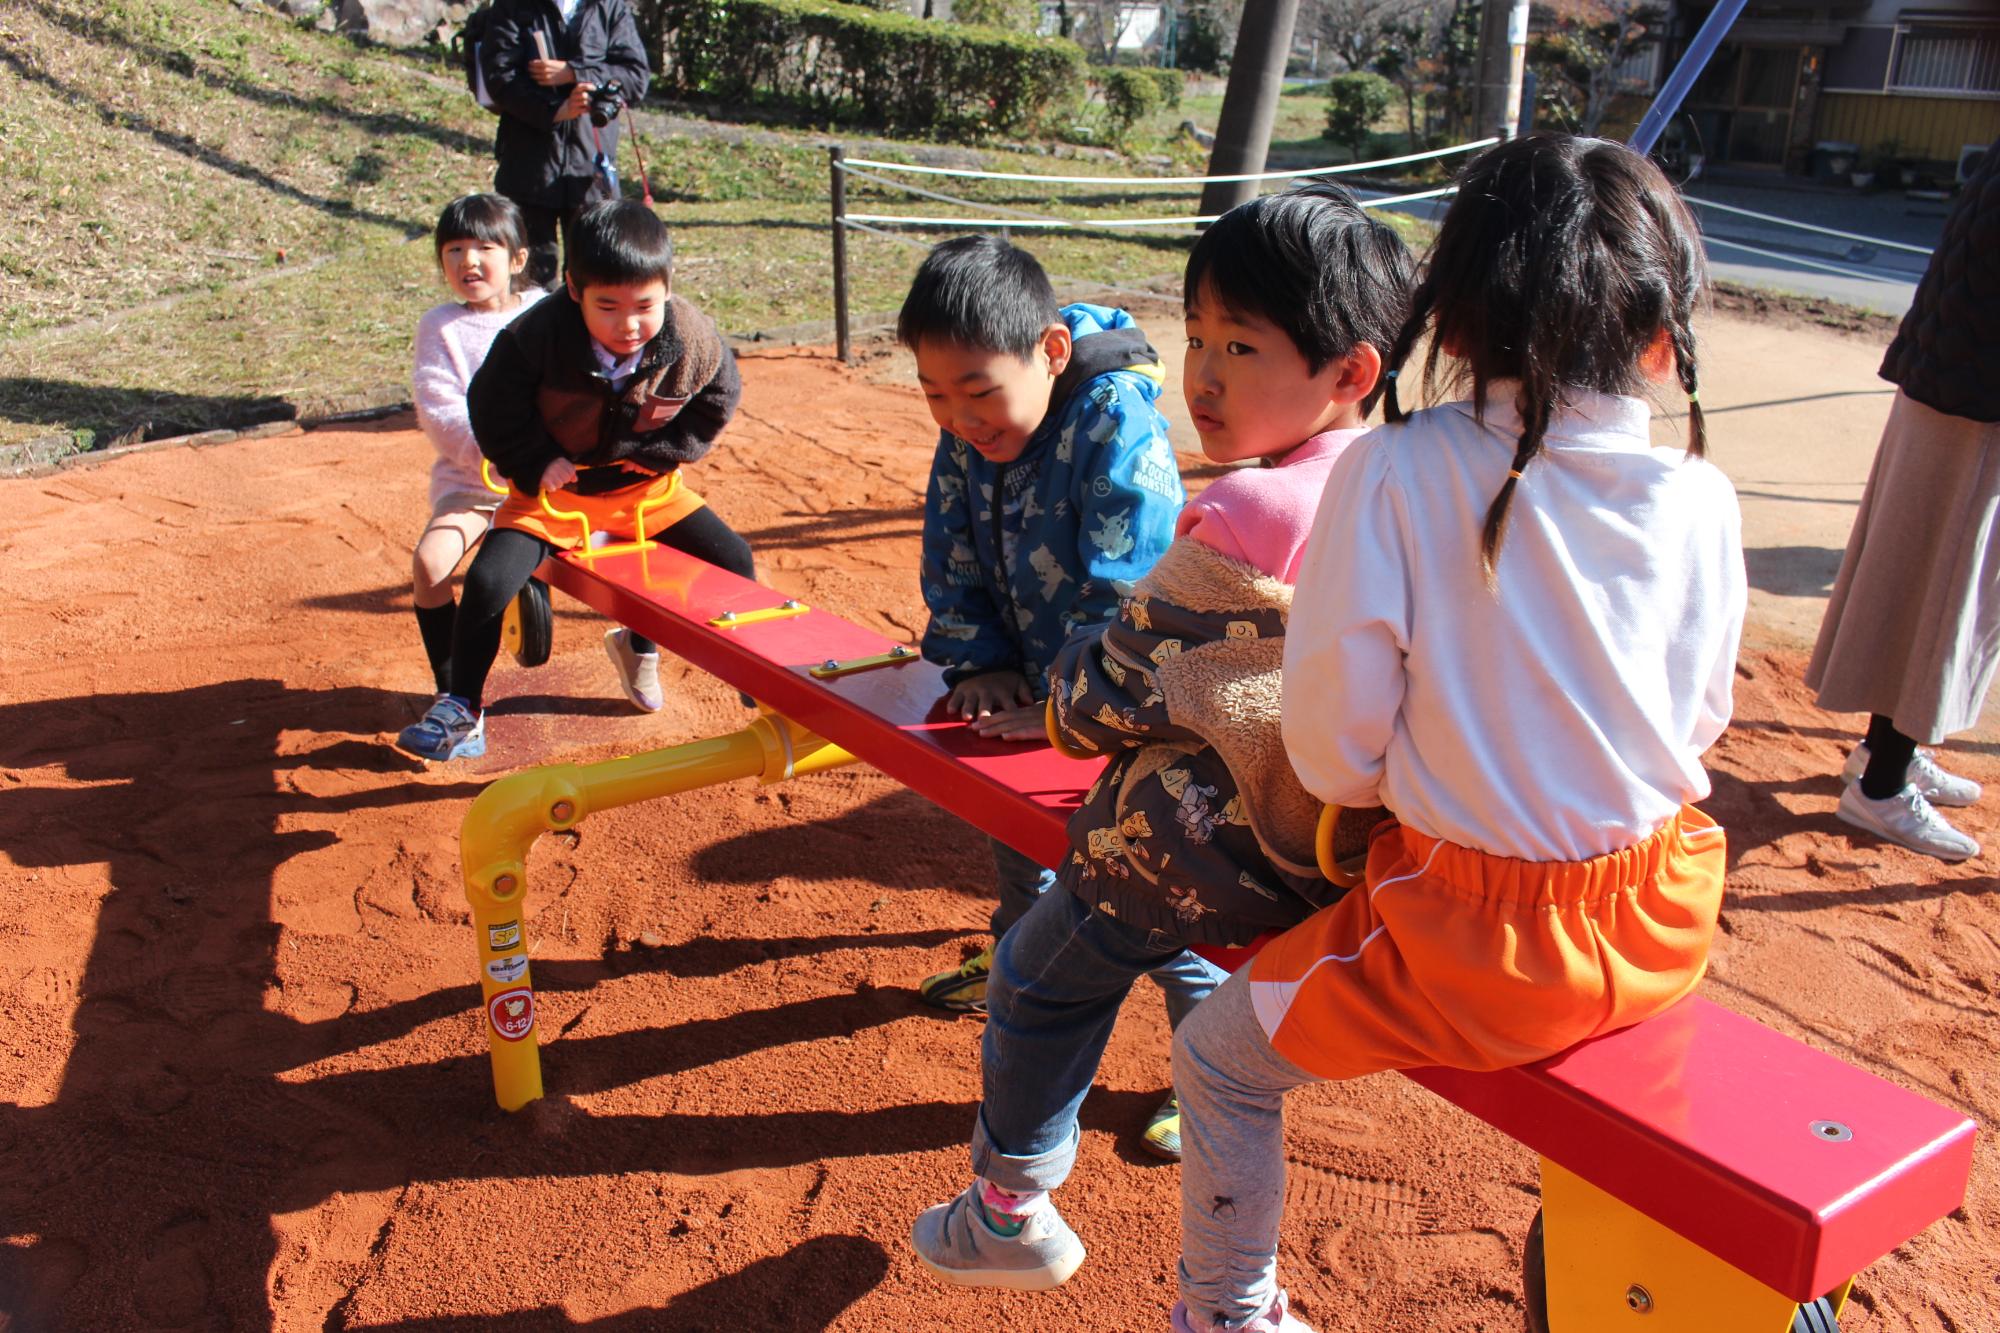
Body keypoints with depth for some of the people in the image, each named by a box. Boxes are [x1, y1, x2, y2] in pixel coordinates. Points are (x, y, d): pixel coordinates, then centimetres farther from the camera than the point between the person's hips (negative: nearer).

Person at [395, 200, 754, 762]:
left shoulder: (693, 341, -19)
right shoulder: (537, 334, -25)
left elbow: (717, 400, 1)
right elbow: (491, 402, -9)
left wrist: (657, 452, -8)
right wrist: (536, 463, -17)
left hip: (646, 488, 3)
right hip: (555, 488, -2)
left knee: (733, 558, -2)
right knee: (488, 579, -20)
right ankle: (462, 711, -1)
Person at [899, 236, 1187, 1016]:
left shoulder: (1117, 422, -28)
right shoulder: (965, 434, -6)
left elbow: (1128, 584, -30)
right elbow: (952, 561, 4)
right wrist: (982, 664, -6)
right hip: (1031, 691, 7)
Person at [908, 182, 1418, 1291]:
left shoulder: (1244, 515, -26)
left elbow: (1127, 680, -17)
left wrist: (1066, 702, 4)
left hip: (1246, 845, -8)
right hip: (1352, 818, 8)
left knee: (1042, 977, 13)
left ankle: (1013, 1210, 31)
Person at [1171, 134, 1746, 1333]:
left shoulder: (1395, 473, -20)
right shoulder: (1700, 499, -6)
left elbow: (1333, 751, -16)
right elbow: (1700, 725, 7)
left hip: (1476, 940, -5)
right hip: (1659, 924, 5)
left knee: (1221, 1058, 16)